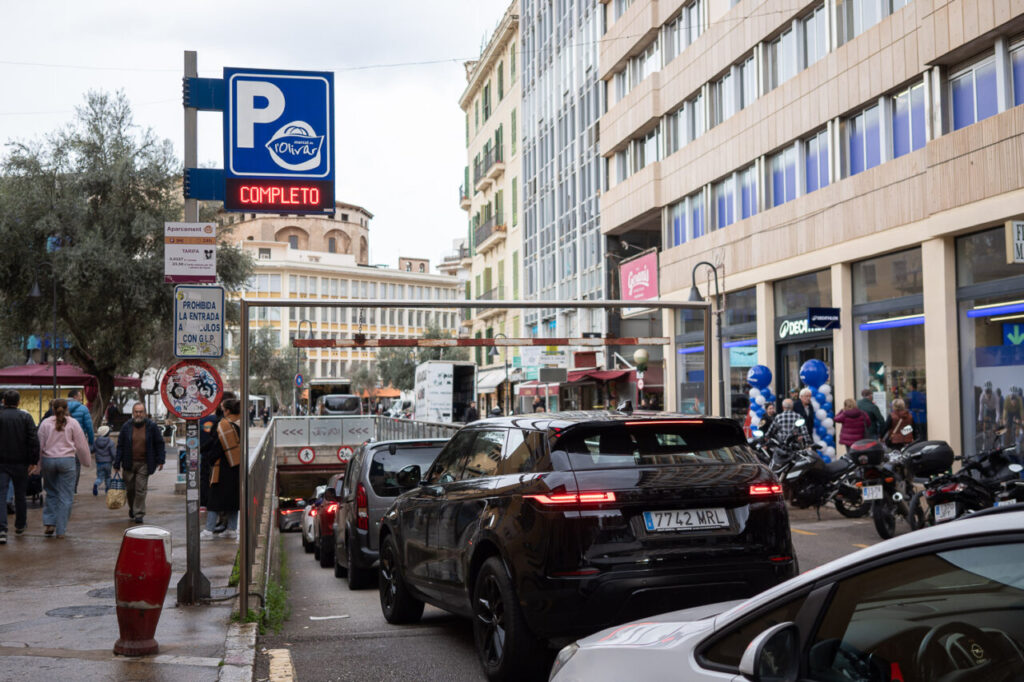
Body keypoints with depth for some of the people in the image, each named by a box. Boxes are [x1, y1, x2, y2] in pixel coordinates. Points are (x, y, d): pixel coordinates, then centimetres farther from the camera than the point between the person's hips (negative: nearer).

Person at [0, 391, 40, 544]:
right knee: (20, 494, 16)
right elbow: (34, 441, -8)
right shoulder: (25, 417, -2)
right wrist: (34, 461, -4)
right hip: (20, 463, 1)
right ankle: (20, 526, 30)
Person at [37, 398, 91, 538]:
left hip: (48, 460, 2)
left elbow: (40, 444, 3)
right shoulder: (73, 423, -1)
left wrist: (38, 461, 12)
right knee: (65, 496, 4)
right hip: (67, 460, -2)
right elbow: (81, 445, 3)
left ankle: (49, 523, 6)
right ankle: (61, 530, 4)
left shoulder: (46, 423, 2)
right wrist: (87, 461, 15)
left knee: (51, 493, 17)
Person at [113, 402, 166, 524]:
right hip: (129, 463, 2)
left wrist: (160, 460, 0)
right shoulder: (126, 426, 3)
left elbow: (159, 444, 4)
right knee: (130, 488, 9)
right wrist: (117, 463, 3)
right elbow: (120, 445, 6)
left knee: (141, 489, -6)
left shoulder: (152, 426, -1)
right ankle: (132, 508, 34)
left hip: (144, 464, -2)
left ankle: (139, 514, 1)